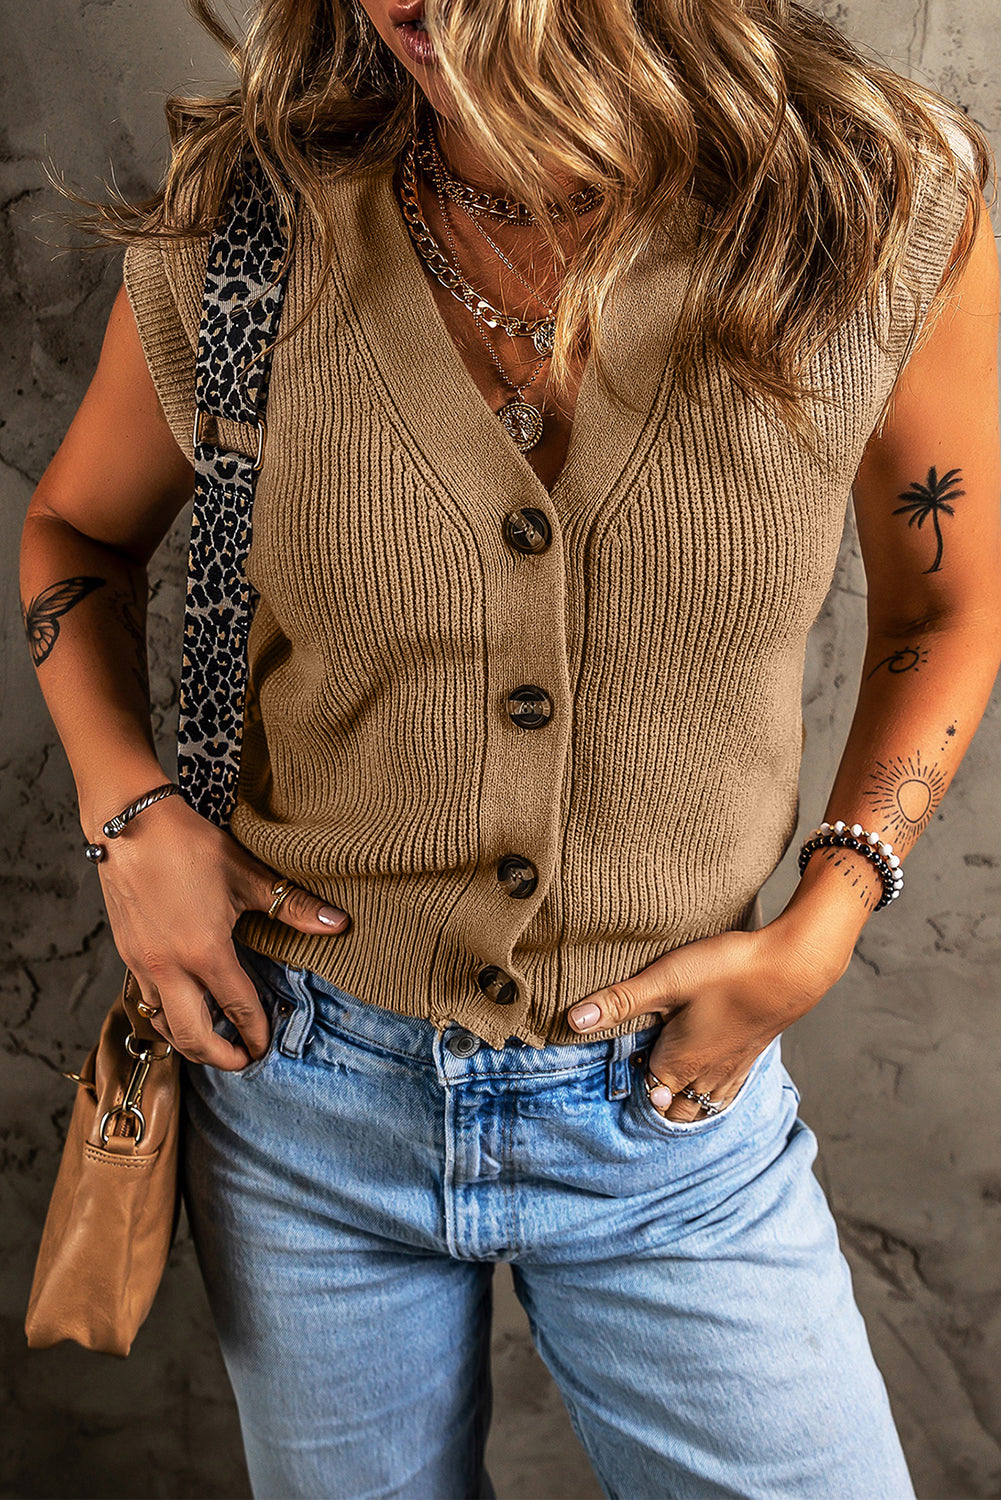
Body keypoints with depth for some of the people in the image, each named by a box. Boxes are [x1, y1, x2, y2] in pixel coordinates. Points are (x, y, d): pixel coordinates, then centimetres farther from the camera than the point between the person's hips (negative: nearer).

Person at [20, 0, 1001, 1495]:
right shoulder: (240, 229, -11)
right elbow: (76, 526, 8)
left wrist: (819, 932, -8)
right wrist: (127, 809, -9)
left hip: (672, 1102, 0)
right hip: (306, 1088, 1)